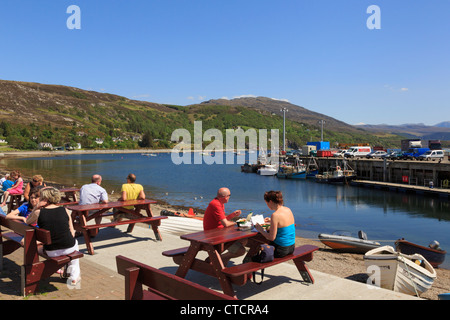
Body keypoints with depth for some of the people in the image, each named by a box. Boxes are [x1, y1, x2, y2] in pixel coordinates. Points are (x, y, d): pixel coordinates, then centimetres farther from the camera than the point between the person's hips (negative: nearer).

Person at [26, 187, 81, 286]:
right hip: (69, 248, 0)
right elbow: (72, 233, 0)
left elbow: (27, 222, 14)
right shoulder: (65, 210, -6)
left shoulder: (38, 212, -9)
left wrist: (36, 207, 5)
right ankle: (74, 276, 36)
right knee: (75, 242, 35)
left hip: (51, 252, 1)